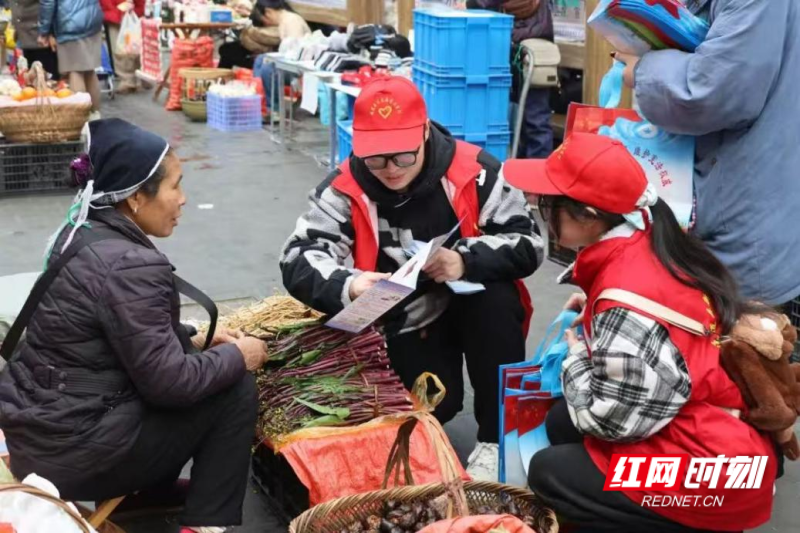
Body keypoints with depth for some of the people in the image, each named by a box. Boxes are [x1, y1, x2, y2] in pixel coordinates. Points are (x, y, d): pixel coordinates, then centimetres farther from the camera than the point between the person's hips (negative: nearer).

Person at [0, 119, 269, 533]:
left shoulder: (86, 233, 5)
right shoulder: (130, 266, -23)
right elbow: (169, 383, -20)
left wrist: (192, 341, 12)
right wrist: (237, 356, -5)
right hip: (69, 452, -9)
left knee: (191, 363, 20)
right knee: (236, 388, -3)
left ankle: (146, 496, 24)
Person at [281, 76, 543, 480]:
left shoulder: (474, 171, -17)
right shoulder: (345, 189, -15)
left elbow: (527, 245, -17)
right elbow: (298, 261, -23)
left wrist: (466, 261, -38)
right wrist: (348, 285, -46)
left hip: (474, 307, 0)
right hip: (406, 321, 0)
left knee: (497, 298, -32)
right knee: (432, 406, -22)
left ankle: (498, 436, -16)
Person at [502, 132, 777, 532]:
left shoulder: (627, 298, -27)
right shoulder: (649, 245, -1)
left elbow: (609, 419, -20)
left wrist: (575, 357, -4)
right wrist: (593, 311, 6)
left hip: (711, 472, -9)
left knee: (549, 473, -3)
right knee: (561, 423, 14)